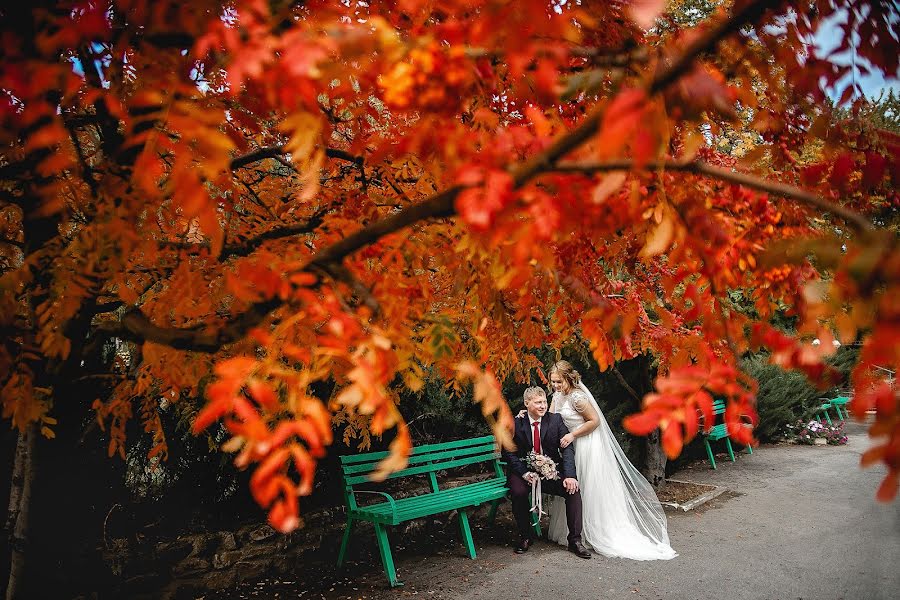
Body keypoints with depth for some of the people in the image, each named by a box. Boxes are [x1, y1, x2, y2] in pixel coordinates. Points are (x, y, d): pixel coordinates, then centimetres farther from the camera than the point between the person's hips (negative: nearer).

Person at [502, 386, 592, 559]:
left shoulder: (555, 420, -3)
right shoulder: (515, 423, -5)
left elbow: (567, 448, -9)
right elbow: (509, 452, -5)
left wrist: (569, 475, -24)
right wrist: (524, 472, -20)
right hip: (524, 471, -1)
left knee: (573, 489, -23)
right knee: (518, 492, -30)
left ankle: (574, 539, -6)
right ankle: (525, 536, -4)